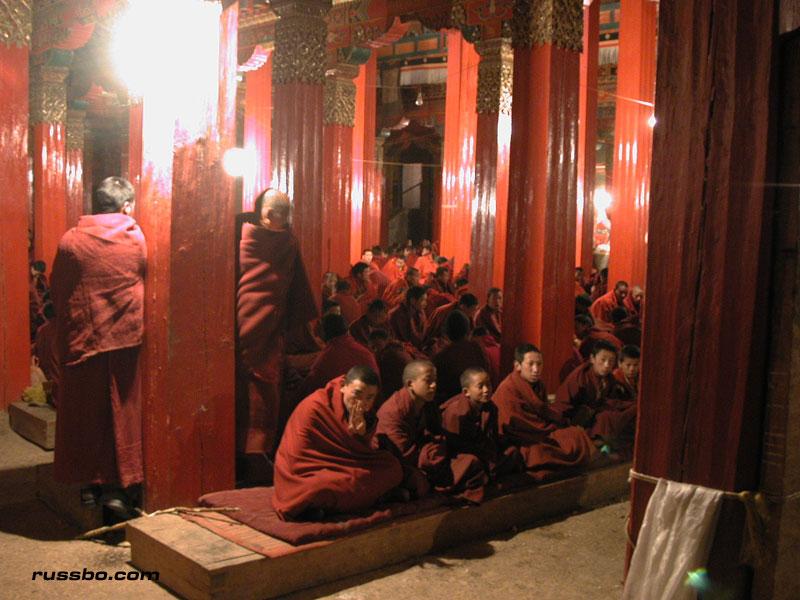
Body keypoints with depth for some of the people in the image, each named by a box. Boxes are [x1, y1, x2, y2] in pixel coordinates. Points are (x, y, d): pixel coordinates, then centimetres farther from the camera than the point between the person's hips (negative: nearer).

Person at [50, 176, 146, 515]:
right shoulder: (137, 239, -6)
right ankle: (119, 486, 10)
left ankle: (91, 483, 19)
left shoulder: (71, 241, -3)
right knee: (123, 411, 8)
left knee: (86, 411, 11)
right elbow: (150, 283, 3)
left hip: (82, 339, 1)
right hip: (125, 337, 0)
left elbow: (56, 291, 4)